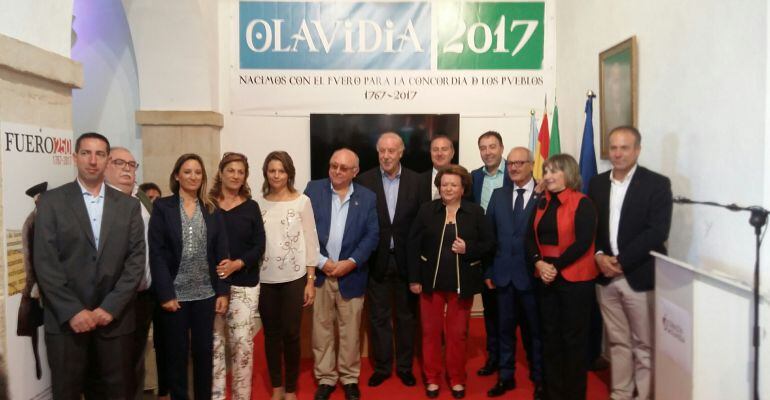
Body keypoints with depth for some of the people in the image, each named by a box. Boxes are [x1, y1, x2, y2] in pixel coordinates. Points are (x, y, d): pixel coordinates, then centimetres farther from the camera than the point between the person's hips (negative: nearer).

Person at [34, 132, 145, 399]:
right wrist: (72, 311, -12)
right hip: (65, 319, -1)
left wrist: (110, 307, -10)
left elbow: (136, 259, 0)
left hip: (115, 318, 1)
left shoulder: (129, 205, 6)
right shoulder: (51, 201, 2)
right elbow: (44, 262, -4)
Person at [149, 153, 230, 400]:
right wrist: (165, 294, -13)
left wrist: (223, 291, -1)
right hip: (175, 293, -2)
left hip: (206, 294, 3)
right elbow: (156, 253, -7)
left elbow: (221, 253, 5)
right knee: (176, 353, 7)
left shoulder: (212, 210, 7)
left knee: (204, 351, 9)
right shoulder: (162, 207, -2)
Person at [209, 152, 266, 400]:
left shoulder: (251, 207, 5)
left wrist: (237, 264, -14)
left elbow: (259, 246, 2)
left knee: (242, 342, 0)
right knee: (214, 342, 4)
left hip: (244, 284, 0)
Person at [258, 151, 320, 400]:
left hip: (294, 279, -2)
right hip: (265, 279, 2)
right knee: (271, 334, 11)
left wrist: (311, 281, -4)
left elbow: (311, 241, -1)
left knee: (291, 334, 2)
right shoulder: (258, 203, 3)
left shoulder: (302, 201, -2)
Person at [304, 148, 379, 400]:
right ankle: (325, 378, 23)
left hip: (351, 274, 0)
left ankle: (350, 378, 25)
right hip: (319, 272, 0)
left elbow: (372, 234, 0)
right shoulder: (313, 190, 1)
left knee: (350, 330, 9)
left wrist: (351, 262, -11)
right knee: (321, 328, 8)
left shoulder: (367, 197, 4)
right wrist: (321, 262, -11)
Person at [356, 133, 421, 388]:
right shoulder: (364, 180, -4)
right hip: (377, 260, 0)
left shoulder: (416, 181, -2)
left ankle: (405, 366, 29)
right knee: (379, 317, 11)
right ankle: (382, 366, 27)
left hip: (406, 259, 1)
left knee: (406, 316, 13)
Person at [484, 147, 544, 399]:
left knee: (536, 329, 12)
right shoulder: (498, 195, 7)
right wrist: (488, 270, 4)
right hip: (504, 274, 4)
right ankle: (506, 376, 29)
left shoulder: (545, 196, -8)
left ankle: (538, 379, 28)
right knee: (505, 328, 14)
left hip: (532, 274, -4)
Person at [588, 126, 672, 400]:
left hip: (640, 276, -4)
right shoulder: (597, 183, 9)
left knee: (644, 345, 6)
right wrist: (599, 256, -8)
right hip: (606, 276, 4)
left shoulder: (657, 183, -6)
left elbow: (658, 231, -14)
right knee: (618, 342, 14)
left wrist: (621, 261, -16)